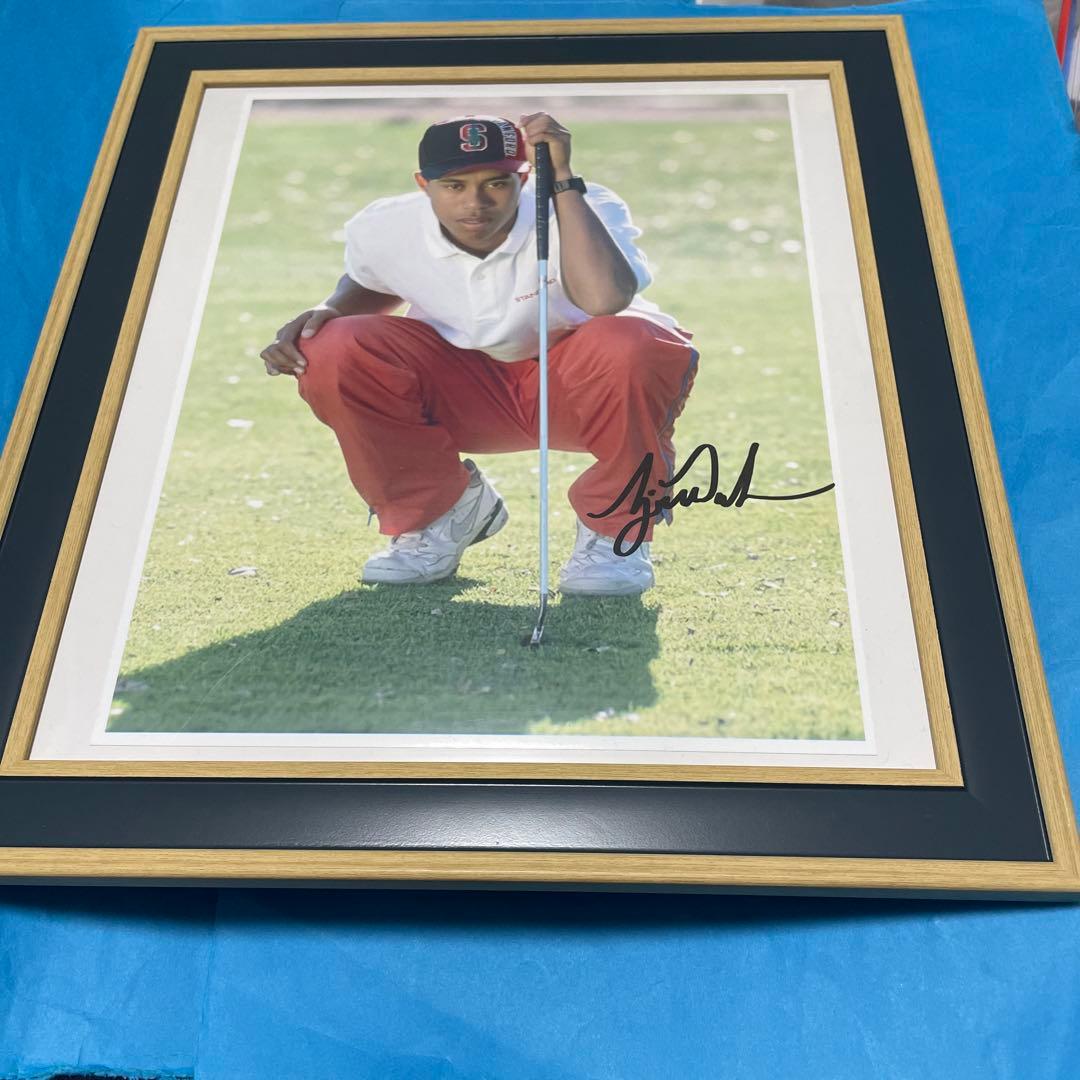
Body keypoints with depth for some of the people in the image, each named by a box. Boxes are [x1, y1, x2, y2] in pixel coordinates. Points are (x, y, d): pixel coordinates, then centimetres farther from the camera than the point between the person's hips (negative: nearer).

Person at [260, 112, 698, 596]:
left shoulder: (581, 212, -25)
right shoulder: (386, 227, -14)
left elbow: (605, 299, -46)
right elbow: (367, 284, 11)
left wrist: (562, 180, -42)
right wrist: (327, 311, -11)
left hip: (577, 386, -2)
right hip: (465, 393, 3)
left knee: (635, 346, -38)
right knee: (329, 352, -20)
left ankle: (616, 529, -9)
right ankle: (437, 512, 3)